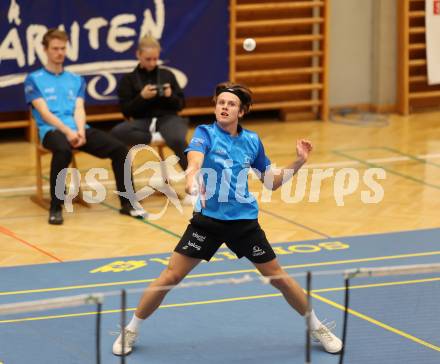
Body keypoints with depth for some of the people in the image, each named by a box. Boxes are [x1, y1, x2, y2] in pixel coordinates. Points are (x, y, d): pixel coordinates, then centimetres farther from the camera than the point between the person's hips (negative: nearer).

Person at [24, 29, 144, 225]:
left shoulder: (76, 80, 23)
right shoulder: (34, 79, 9)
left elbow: (79, 109, 9)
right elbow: (44, 112, -3)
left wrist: (80, 131, -13)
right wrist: (67, 131, -18)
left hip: (78, 130, 4)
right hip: (52, 130, -4)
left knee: (119, 148, -18)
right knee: (63, 150, -41)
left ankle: (127, 203, -6)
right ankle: (56, 207, -31)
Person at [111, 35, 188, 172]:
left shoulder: (167, 75, 15)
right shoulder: (128, 79, 10)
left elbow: (180, 104, 14)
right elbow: (126, 111, 2)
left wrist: (171, 96, -7)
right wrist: (142, 97, -14)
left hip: (168, 118, 0)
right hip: (143, 121, 0)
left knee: (178, 140, -37)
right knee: (117, 132, -33)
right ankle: (155, 138, -24)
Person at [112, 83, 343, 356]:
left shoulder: (252, 141, 3)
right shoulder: (205, 133, -7)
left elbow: (272, 182, 12)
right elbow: (195, 159, -30)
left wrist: (299, 162, -1)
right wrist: (193, 177, -52)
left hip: (244, 221, 2)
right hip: (207, 219, -2)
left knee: (278, 277, 7)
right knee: (170, 277, -5)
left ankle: (318, 328, 27)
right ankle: (131, 331, 12)